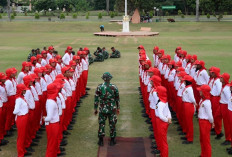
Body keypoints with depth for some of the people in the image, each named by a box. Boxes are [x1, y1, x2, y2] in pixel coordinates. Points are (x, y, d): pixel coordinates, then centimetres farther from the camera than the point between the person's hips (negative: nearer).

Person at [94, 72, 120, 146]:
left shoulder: (99, 87, -8)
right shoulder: (114, 87, -7)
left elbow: (96, 99, -3)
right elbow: (117, 99, 1)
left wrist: (95, 109, 7)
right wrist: (118, 108, 13)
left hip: (102, 109, 0)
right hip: (112, 109, 0)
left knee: (101, 124, 11)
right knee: (112, 124, 11)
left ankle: (101, 141, 14)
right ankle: (112, 140, 18)